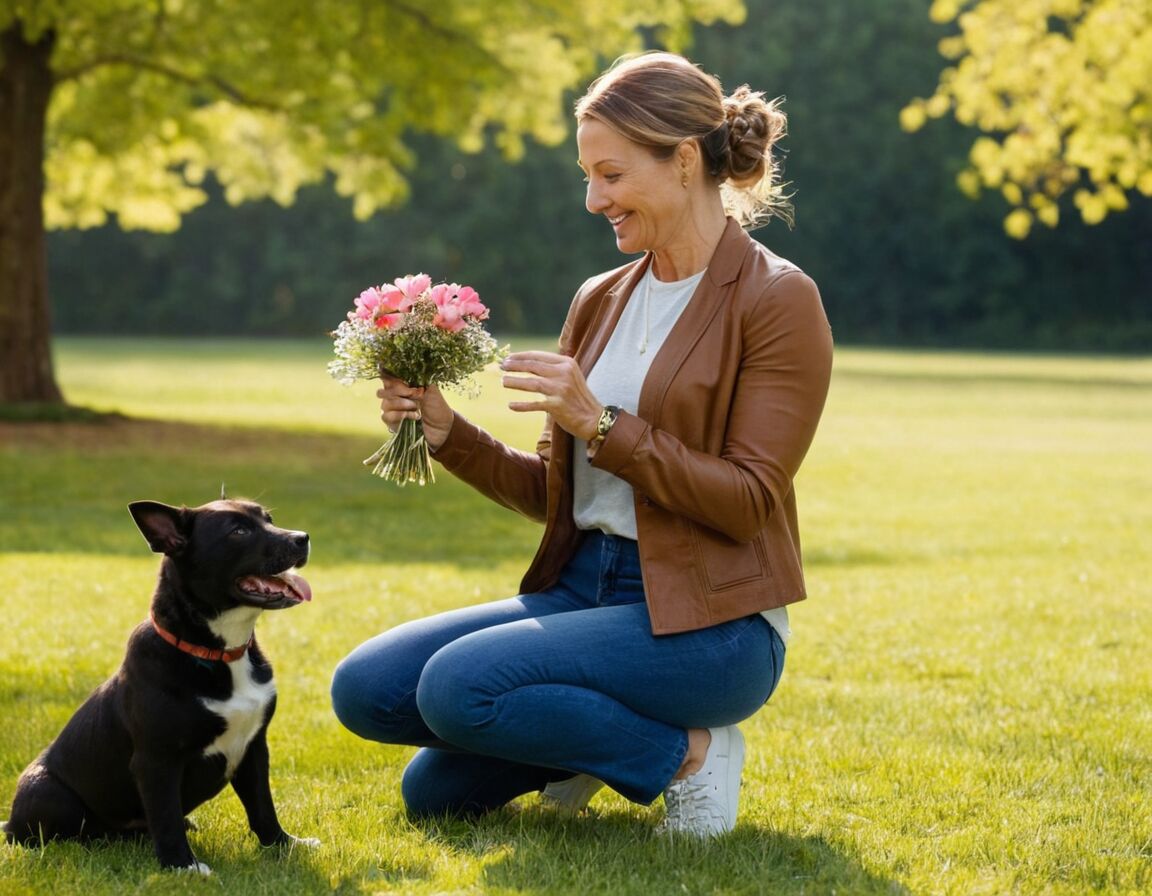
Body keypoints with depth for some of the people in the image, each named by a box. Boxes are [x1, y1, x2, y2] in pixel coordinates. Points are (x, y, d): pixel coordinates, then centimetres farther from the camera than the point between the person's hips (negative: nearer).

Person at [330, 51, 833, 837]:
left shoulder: (777, 301, -9)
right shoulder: (601, 302, 12)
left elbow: (748, 501, -15)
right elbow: (555, 492, 15)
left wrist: (605, 426, -22)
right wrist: (449, 436, -2)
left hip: (709, 622, -7)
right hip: (584, 588, 8)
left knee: (459, 684, -27)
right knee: (366, 687, -7)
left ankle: (685, 751, -7)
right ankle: (595, 739, 9)